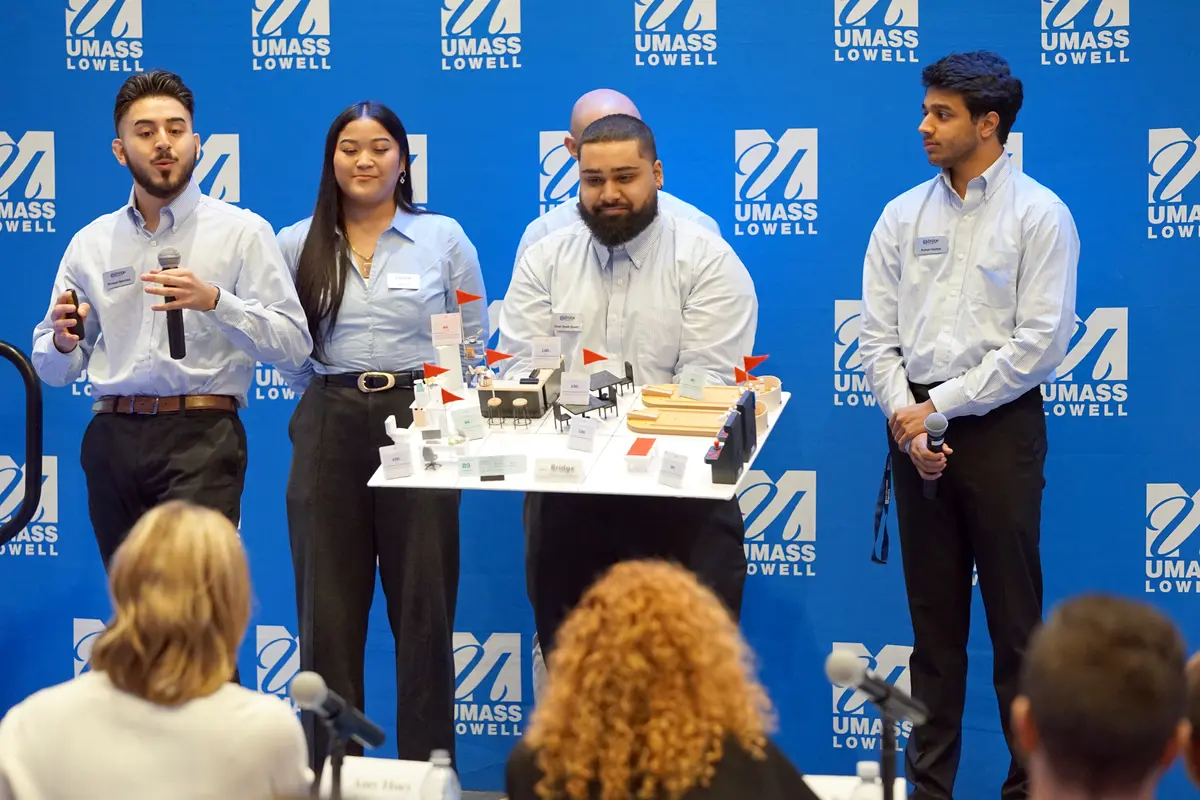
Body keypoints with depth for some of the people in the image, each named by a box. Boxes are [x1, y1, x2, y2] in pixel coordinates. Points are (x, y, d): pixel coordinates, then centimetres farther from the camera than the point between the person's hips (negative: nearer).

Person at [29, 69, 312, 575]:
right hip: (113, 441, 4)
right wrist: (63, 342, -8)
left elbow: (294, 343, -7)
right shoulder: (91, 244, 13)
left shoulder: (242, 232, 2)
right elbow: (52, 370, 15)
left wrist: (214, 301, -20)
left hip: (200, 437, -4)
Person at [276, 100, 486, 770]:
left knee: (423, 603, 0)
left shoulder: (444, 237, 5)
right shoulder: (298, 245, 8)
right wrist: (329, 398, 1)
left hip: (418, 420, -1)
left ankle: (428, 765, 9)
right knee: (329, 606, 4)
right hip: (328, 429, 2)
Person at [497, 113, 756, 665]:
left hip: (679, 488, -3)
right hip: (564, 489, 3)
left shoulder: (708, 262, -2)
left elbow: (708, 382, -11)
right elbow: (520, 370, 1)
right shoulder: (544, 260, 9)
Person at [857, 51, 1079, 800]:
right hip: (916, 427, 4)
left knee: (1015, 618, 0)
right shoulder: (903, 216, 9)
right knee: (933, 617, 10)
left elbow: (1041, 340, -12)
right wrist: (904, 416, -10)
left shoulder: (1040, 215, -5)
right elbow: (878, 333, 6)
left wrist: (941, 404, -12)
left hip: (999, 426, -4)